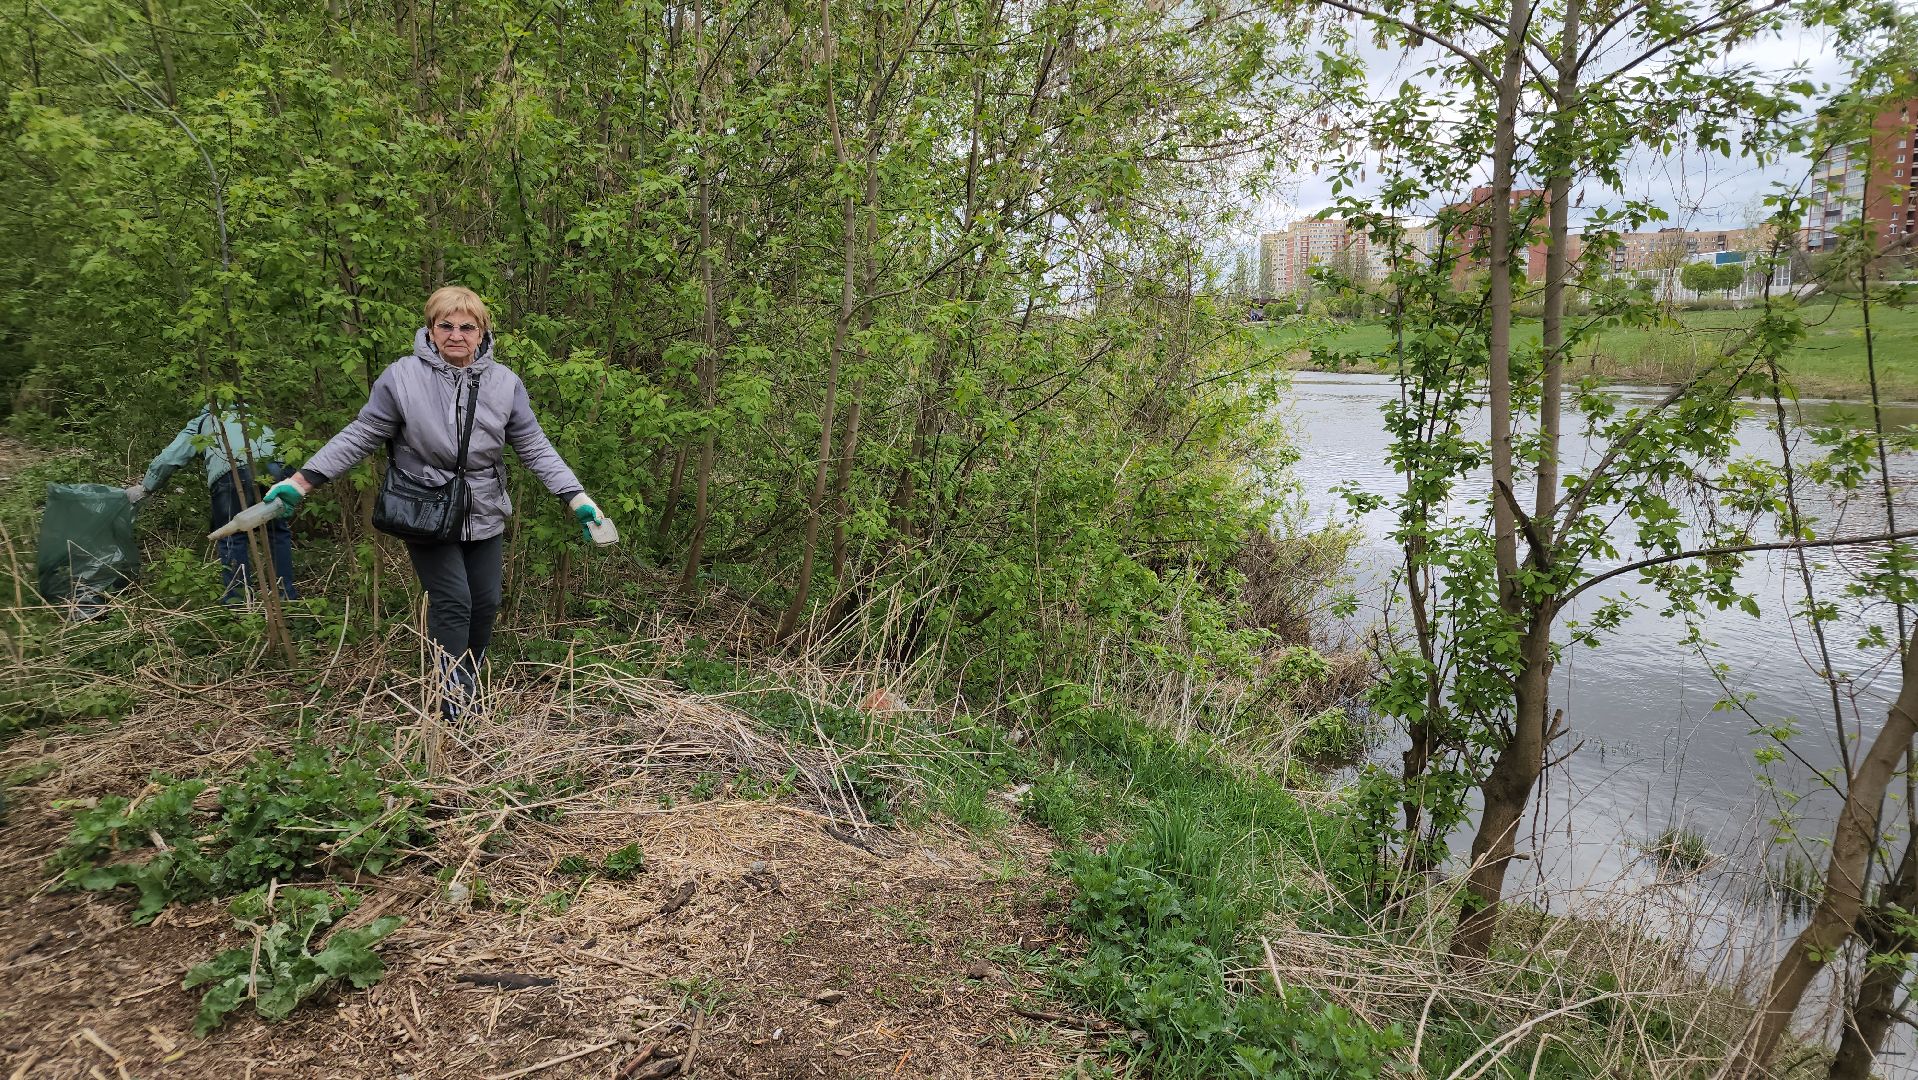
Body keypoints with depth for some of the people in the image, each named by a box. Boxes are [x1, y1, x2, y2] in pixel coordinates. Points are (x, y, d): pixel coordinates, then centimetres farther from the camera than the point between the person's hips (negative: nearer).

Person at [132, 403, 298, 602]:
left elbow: (169, 458, 26)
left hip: (230, 470, -3)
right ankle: (287, 595, 16)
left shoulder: (199, 424, 33)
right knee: (278, 532, 15)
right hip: (272, 464, 3)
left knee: (232, 538, 8)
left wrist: (144, 488, 36)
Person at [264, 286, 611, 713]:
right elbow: (360, 437, -4)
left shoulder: (505, 383, -4)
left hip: (485, 516, 4)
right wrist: (301, 481, -8)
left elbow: (535, 448, 1)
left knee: (486, 602, 11)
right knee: (452, 604, -9)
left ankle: (472, 682, 32)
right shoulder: (402, 377, -11)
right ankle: (454, 702, 2)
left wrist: (576, 497, -5)